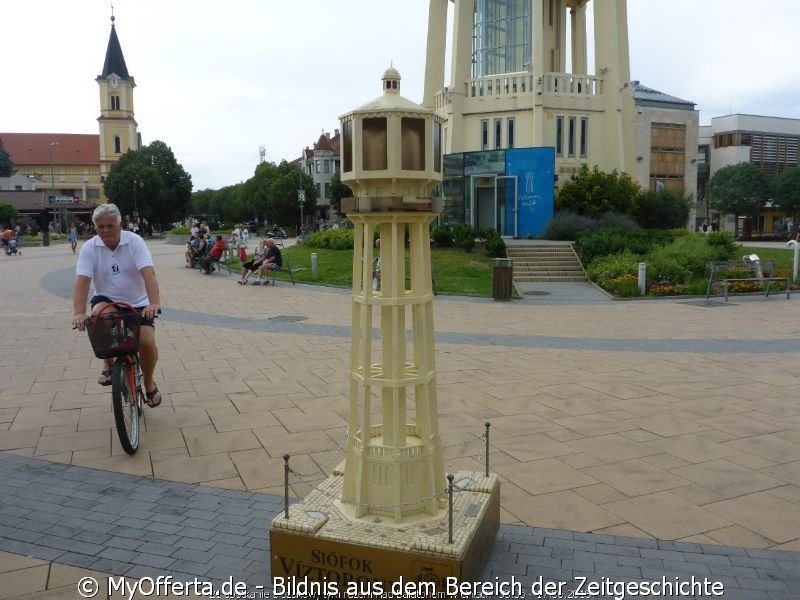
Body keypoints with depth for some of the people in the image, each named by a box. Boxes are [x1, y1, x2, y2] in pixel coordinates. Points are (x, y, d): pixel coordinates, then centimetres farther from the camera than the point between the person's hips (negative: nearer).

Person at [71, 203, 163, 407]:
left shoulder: (135, 242, -14)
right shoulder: (89, 248, -9)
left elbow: (148, 273, -26)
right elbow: (82, 281, -18)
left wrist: (155, 303, -42)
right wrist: (79, 312, -34)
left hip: (137, 303, -1)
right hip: (107, 299, 1)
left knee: (147, 342, -17)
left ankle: (149, 384, 13)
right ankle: (108, 365, -9)